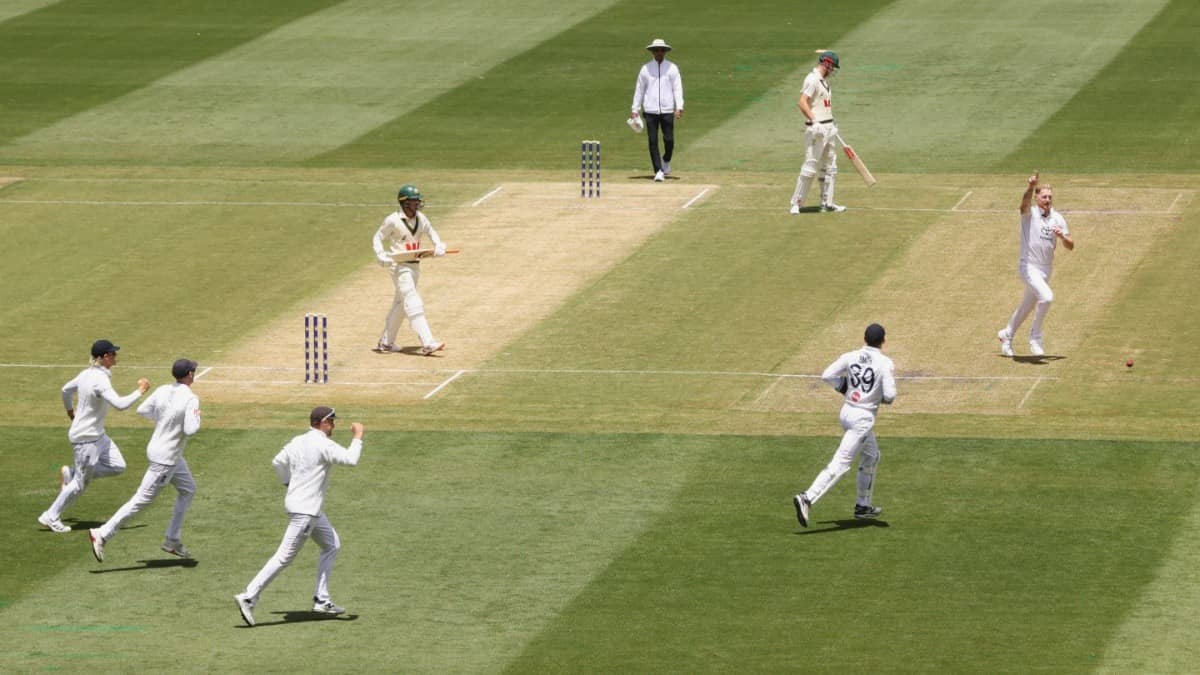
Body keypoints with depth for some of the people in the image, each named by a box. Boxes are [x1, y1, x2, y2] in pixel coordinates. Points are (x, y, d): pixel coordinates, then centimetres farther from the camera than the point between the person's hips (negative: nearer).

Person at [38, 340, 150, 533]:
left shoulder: (87, 374, 3)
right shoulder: (100, 380, -25)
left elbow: (66, 390, 19)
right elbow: (119, 404, -35)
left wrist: (70, 410, 36)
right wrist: (139, 392, -22)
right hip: (87, 438, -9)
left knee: (117, 466, 12)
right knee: (81, 484, 2)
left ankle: (70, 474, 18)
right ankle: (51, 517, 15)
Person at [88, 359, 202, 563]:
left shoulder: (163, 391, 0)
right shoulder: (191, 399, -21)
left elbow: (142, 410, 7)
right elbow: (190, 430, -28)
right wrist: (197, 417, -8)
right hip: (165, 459, -9)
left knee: (188, 490, 23)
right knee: (142, 500, -5)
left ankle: (173, 540, 25)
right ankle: (102, 534, -6)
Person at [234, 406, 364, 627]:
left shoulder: (298, 441, 8)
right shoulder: (323, 445, -18)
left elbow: (278, 462, 18)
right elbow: (350, 459, -27)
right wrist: (358, 436, -14)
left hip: (311, 510, 10)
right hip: (304, 510, -10)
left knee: (332, 545, 19)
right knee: (284, 557, -9)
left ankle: (321, 600, 20)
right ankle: (249, 598, -11)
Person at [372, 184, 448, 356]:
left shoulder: (420, 218, 4)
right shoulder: (393, 220, -12)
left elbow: (431, 232, 16)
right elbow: (378, 238, -2)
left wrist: (438, 245, -5)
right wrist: (382, 256, -17)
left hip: (415, 266, 8)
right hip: (400, 267, -7)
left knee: (400, 305, 16)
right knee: (413, 303, -15)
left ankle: (386, 343, 28)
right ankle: (428, 343, -23)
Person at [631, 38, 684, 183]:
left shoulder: (672, 68, 5)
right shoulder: (646, 69, 8)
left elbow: (678, 88, 1)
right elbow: (639, 89, 10)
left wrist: (679, 107, -12)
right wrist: (635, 110, 4)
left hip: (667, 111, -1)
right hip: (650, 111, 1)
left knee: (669, 140, -4)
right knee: (652, 142, -4)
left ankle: (666, 160, 26)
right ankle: (658, 171, 1)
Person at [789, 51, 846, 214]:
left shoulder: (824, 81, 16)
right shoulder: (812, 80, -13)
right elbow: (802, 102, -23)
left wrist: (832, 125, 20)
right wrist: (814, 121, -30)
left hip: (829, 129, 10)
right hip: (816, 130, -10)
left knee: (829, 168, 12)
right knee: (810, 166, -9)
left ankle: (827, 203, 18)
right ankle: (796, 203, -5)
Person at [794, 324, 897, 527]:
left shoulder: (850, 357, 1)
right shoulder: (885, 363, -13)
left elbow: (827, 375, -4)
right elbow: (889, 395, -19)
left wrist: (844, 387, 11)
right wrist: (883, 397, 5)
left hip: (847, 411, 7)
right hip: (863, 418, -7)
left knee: (871, 456, 28)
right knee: (840, 463, -12)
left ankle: (863, 505, 34)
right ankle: (807, 499, -27)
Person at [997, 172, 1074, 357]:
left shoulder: (1058, 219, 6)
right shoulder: (1029, 213, -8)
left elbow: (1071, 246, 5)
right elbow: (1025, 201, -32)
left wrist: (1062, 236, -18)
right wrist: (1031, 187, -53)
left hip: (1046, 269, 6)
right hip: (1029, 267, -6)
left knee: (1027, 306, 17)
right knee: (1046, 296, -26)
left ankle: (1007, 335, 39)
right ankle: (1035, 337, -9)